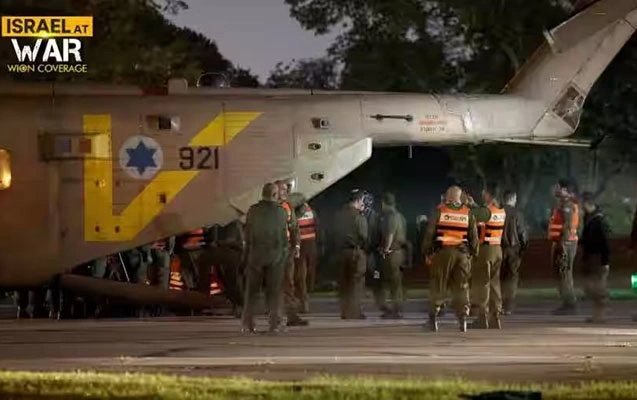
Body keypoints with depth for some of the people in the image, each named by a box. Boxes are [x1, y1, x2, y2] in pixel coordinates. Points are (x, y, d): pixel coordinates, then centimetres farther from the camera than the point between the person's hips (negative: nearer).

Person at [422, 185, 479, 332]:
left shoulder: (439, 211, -2)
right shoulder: (468, 213, 5)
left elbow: (430, 233, -2)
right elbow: (474, 236, 7)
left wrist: (427, 253, 5)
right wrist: (473, 253, 17)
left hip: (442, 252, -2)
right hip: (462, 253, 2)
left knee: (437, 286, 5)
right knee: (461, 287, 6)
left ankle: (433, 318, 5)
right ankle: (463, 318, -1)